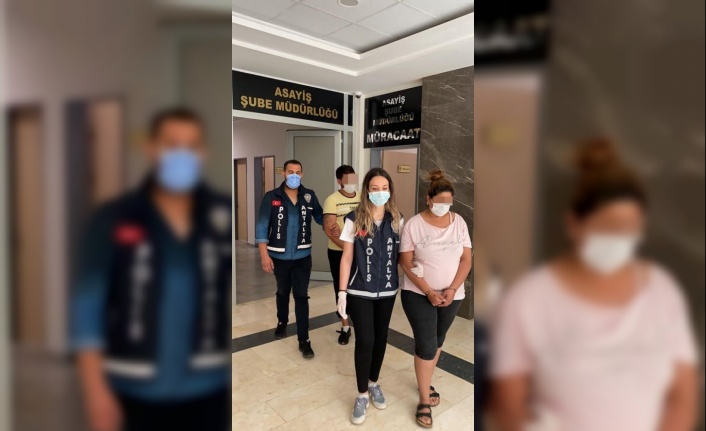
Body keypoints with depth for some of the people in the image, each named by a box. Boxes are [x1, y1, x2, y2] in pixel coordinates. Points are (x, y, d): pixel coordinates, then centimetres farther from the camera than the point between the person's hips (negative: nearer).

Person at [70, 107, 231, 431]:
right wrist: (97, 390, -7)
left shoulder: (226, 218, -8)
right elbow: (87, 308, -7)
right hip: (139, 393, -1)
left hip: (207, 390, 1)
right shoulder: (113, 222, -10)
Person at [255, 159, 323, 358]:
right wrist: (264, 254, -14)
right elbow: (262, 227, -8)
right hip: (279, 256, 0)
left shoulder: (309, 196, -3)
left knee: (301, 296, 3)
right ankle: (282, 323, 47)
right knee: (282, 292, 21)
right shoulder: (271, 197, -8)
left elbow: (320, 217, 6)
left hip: (302, 256, 0)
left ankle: (304, 340, 11)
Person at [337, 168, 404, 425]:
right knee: (365, 341, -1)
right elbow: (347, 257, -7)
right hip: (360, 292, -3)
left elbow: (401, 254, 6)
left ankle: (374, 384, 38)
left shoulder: (396, 220, 0)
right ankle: (362, 394, 20)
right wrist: (342, 291, -9)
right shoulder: (354, 220, -9)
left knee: (380, 339, 15)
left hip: (387, 291, 3)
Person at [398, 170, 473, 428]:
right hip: (419, 295, -4)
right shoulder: (413, 224, -12)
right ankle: (424, 401, 17)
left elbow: (466, 259, -1)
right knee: (426, 346, -3)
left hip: (452, 296, 4)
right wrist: (429, 292, -18)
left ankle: (425, 383, 41)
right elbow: (406, 263, -11)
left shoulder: (459, 222, -2)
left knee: (437, 341, 18)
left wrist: (452, 290, -13)